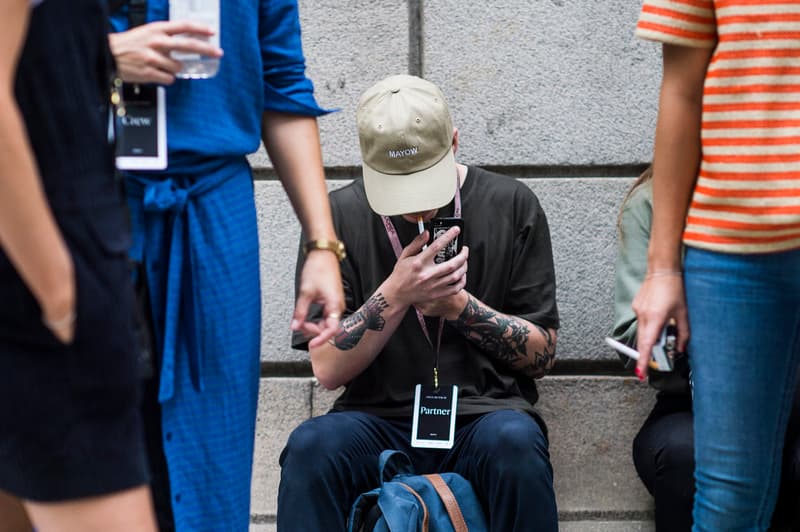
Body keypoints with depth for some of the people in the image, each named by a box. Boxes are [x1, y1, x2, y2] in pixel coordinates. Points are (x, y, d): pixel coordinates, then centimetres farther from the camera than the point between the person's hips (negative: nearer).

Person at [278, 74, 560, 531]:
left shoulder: (511, 205, 4)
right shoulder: (339, 215, 3)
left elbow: (541, 355, 4)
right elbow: (327, 368, -1)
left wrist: (459, 306, -12)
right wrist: (395, 295, -16)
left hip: (485, 414, 0)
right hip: (378, 421, 0)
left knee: (515, 440, -34)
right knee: (312, 445, -32)